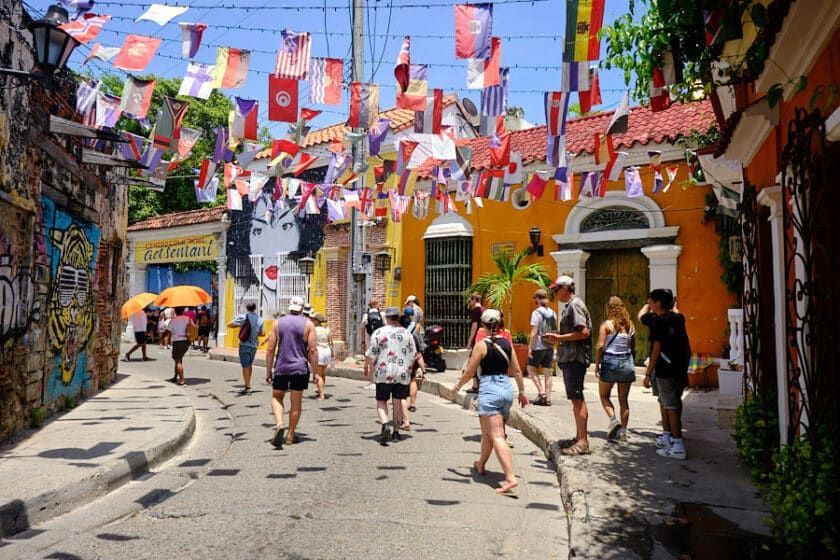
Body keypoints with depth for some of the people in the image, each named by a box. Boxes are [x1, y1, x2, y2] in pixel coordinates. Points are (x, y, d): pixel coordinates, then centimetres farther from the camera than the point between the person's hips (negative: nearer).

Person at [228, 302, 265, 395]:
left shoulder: (243, 317, -9)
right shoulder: (260, 319, 3)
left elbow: (229, 325, -7)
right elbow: (262, 333, 4)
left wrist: (237, 325, 11)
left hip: (245, 345, -5)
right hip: (254, 345, 5)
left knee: (245, 366, -1)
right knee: (249, 365, 20)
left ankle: (247, 387, -2)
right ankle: (247, 383, 32)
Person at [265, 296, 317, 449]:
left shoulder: (278, 323, 3)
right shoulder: (308, 324, -2)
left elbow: (270, 349, 2)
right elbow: (312, 350, -6)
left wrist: (268, 371, 9)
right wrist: (315, 372, 1)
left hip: (281, 368, 1)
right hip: (300, 368, -1)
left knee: (277, 397, 17)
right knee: (296, 402, 9)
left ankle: (279, 424, -7)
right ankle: (291, 435, 16)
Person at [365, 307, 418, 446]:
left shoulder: (379, 332, -4)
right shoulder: (407, 333, 6)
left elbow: (371, 354, -5)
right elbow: (413, 355, 9)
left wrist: (367, 367, 11)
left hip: (384, 373, -3)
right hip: (403, 373, 3)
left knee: (381, 401, 6)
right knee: (397, 402, 13)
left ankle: (385, 425, -18)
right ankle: (396, 432, 16)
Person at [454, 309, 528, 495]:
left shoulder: (482, 345, -9)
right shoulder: (507, 343, 6)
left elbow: (469, 372, -5)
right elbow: (516, 370, 9)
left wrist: (458, 385, 12)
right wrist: (522, 392, 19)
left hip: (489, 389, -7)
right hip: (506, 389, 7)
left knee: (497, 436, -7)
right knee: (487, 431, 24)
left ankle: (510, 478, -16)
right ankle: (481, 465, 41)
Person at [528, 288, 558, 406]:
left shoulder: (536, 312, -11)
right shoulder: (552, 313, 7)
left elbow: (534, 332, -16)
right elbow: (555, 331, 11)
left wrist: (530, 347, -12)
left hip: (539, 347, -6)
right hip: (550, 347, 6)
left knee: (531, 368, 9)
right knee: (547, 372, 8)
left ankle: (541, 391, -2)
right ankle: (547, 398, 8)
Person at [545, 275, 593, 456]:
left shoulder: (575, 304, -13)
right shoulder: (570, 305, 18)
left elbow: (584, 332, -23)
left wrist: (559, 337, -17)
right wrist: (558, 336, 10)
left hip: (574, 358, -11)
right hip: (570, 358, 11)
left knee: (577, 399, -7)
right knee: (576, 399, 15)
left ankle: (583, 442, -3)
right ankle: (579, 438, 23)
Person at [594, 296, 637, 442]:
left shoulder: (606, 325, -6)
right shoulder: (630, 325, 7)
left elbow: (601, 346, -12)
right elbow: (633, 348, 9)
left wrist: (597, 365, -6)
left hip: (610, 361, -4)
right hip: (627, 362, 4)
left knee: (604, 395, 11)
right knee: (623, 399, 9)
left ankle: (613, 419, -10)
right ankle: (623, 431, 10)